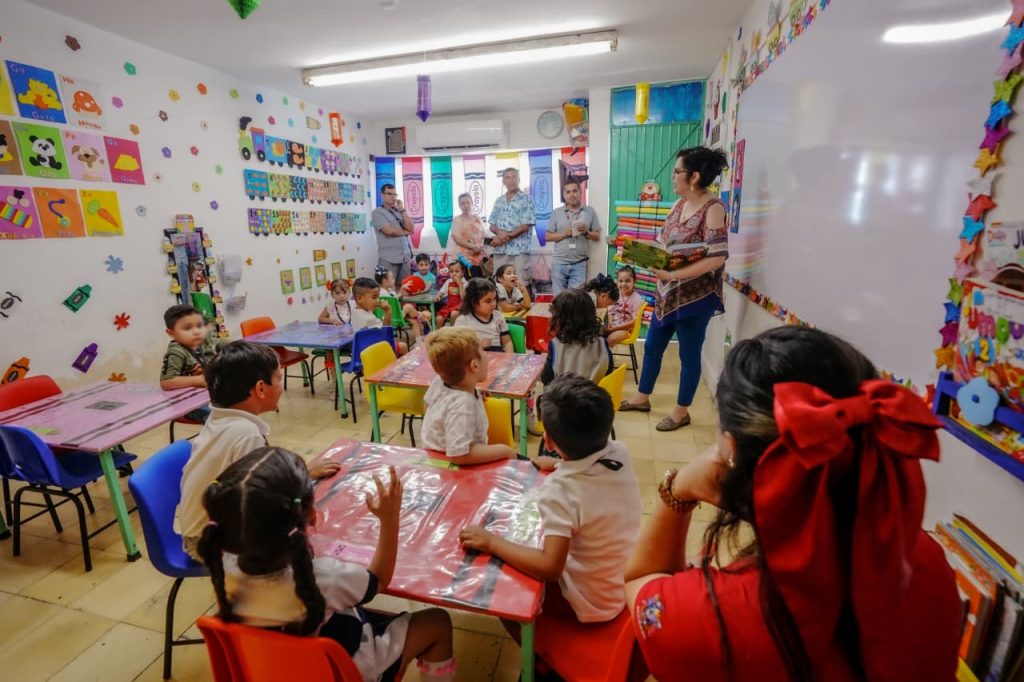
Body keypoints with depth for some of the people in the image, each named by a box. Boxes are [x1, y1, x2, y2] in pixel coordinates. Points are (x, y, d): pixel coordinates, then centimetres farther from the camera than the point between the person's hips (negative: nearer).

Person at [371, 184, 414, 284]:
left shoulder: (399, 211, 17)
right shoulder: (377, 212, 1)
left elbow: (410, 229, 4)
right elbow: (389, 230, -13)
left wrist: (402, 210, 2)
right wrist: (405, 232, 3)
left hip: (405, 257, 5)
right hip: (388, 258, -5)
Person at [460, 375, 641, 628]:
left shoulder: (559, 490, -33)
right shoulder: (620, 453, -13)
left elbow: (549, 568, -36)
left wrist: (491, 542, -27)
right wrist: (560, 466, 16)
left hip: (591, 604, -7)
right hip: (631, 583, 7)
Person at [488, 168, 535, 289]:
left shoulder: (526, 199, 0)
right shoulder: (499, 201, 15)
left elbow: (525, 226, -9)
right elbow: (492, 225, 13)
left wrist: (506, 236, -13)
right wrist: (500, 232, -10)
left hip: (519, 251, -5)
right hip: (500, 251, 5)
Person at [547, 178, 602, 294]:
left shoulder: (590, 212, 6)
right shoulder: (556, 212, 6)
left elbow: (597, 236, 8)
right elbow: (548, 236, 4)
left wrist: (586, 232, -12)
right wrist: (564, 234, -11)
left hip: (579, 263, 0)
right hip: (559, 262, 1)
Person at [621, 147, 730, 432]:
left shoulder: (713, 208, -16)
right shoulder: (680, 203, 7)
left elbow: (717, 257, -23)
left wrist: (673, 275, -26)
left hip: (695, 294, -8)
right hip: (668, 291, 8)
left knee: (689, 354, 6)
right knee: (652, 345, 16)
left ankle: (682, 411, 24)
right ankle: (642, 397, 34)